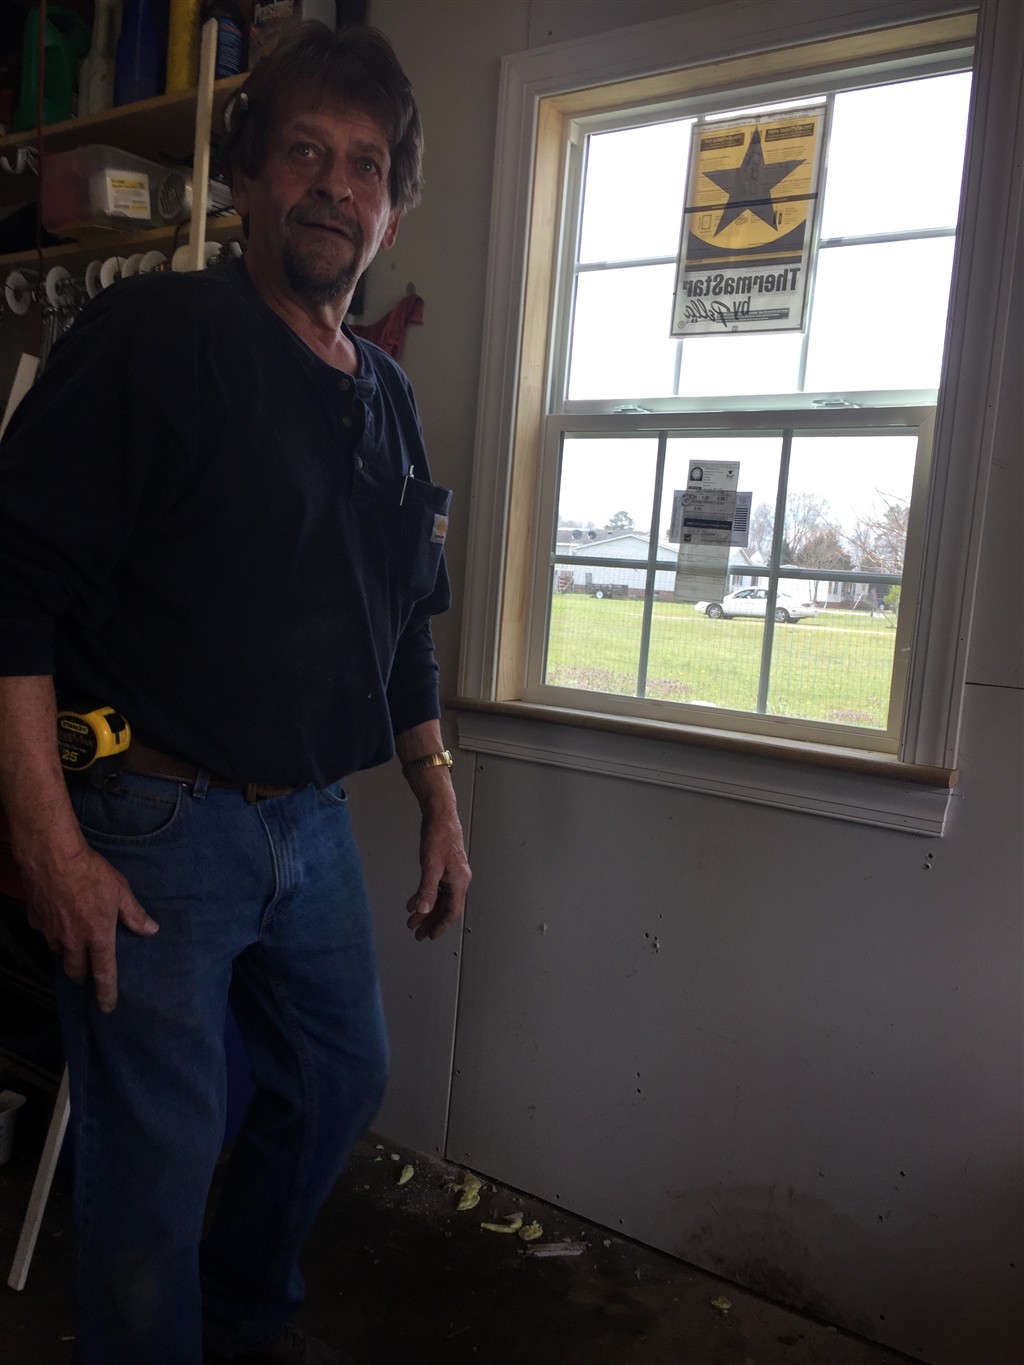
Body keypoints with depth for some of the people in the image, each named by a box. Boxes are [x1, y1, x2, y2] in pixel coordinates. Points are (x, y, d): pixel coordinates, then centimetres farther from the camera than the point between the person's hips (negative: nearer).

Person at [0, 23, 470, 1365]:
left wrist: (439, 802, 16)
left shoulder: (388, 397, 11)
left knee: (343, 1076, 21)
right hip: (152, 825, -7)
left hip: (311, 823, 7)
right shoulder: (154, 335, -9)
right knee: (159, 1154, 4)